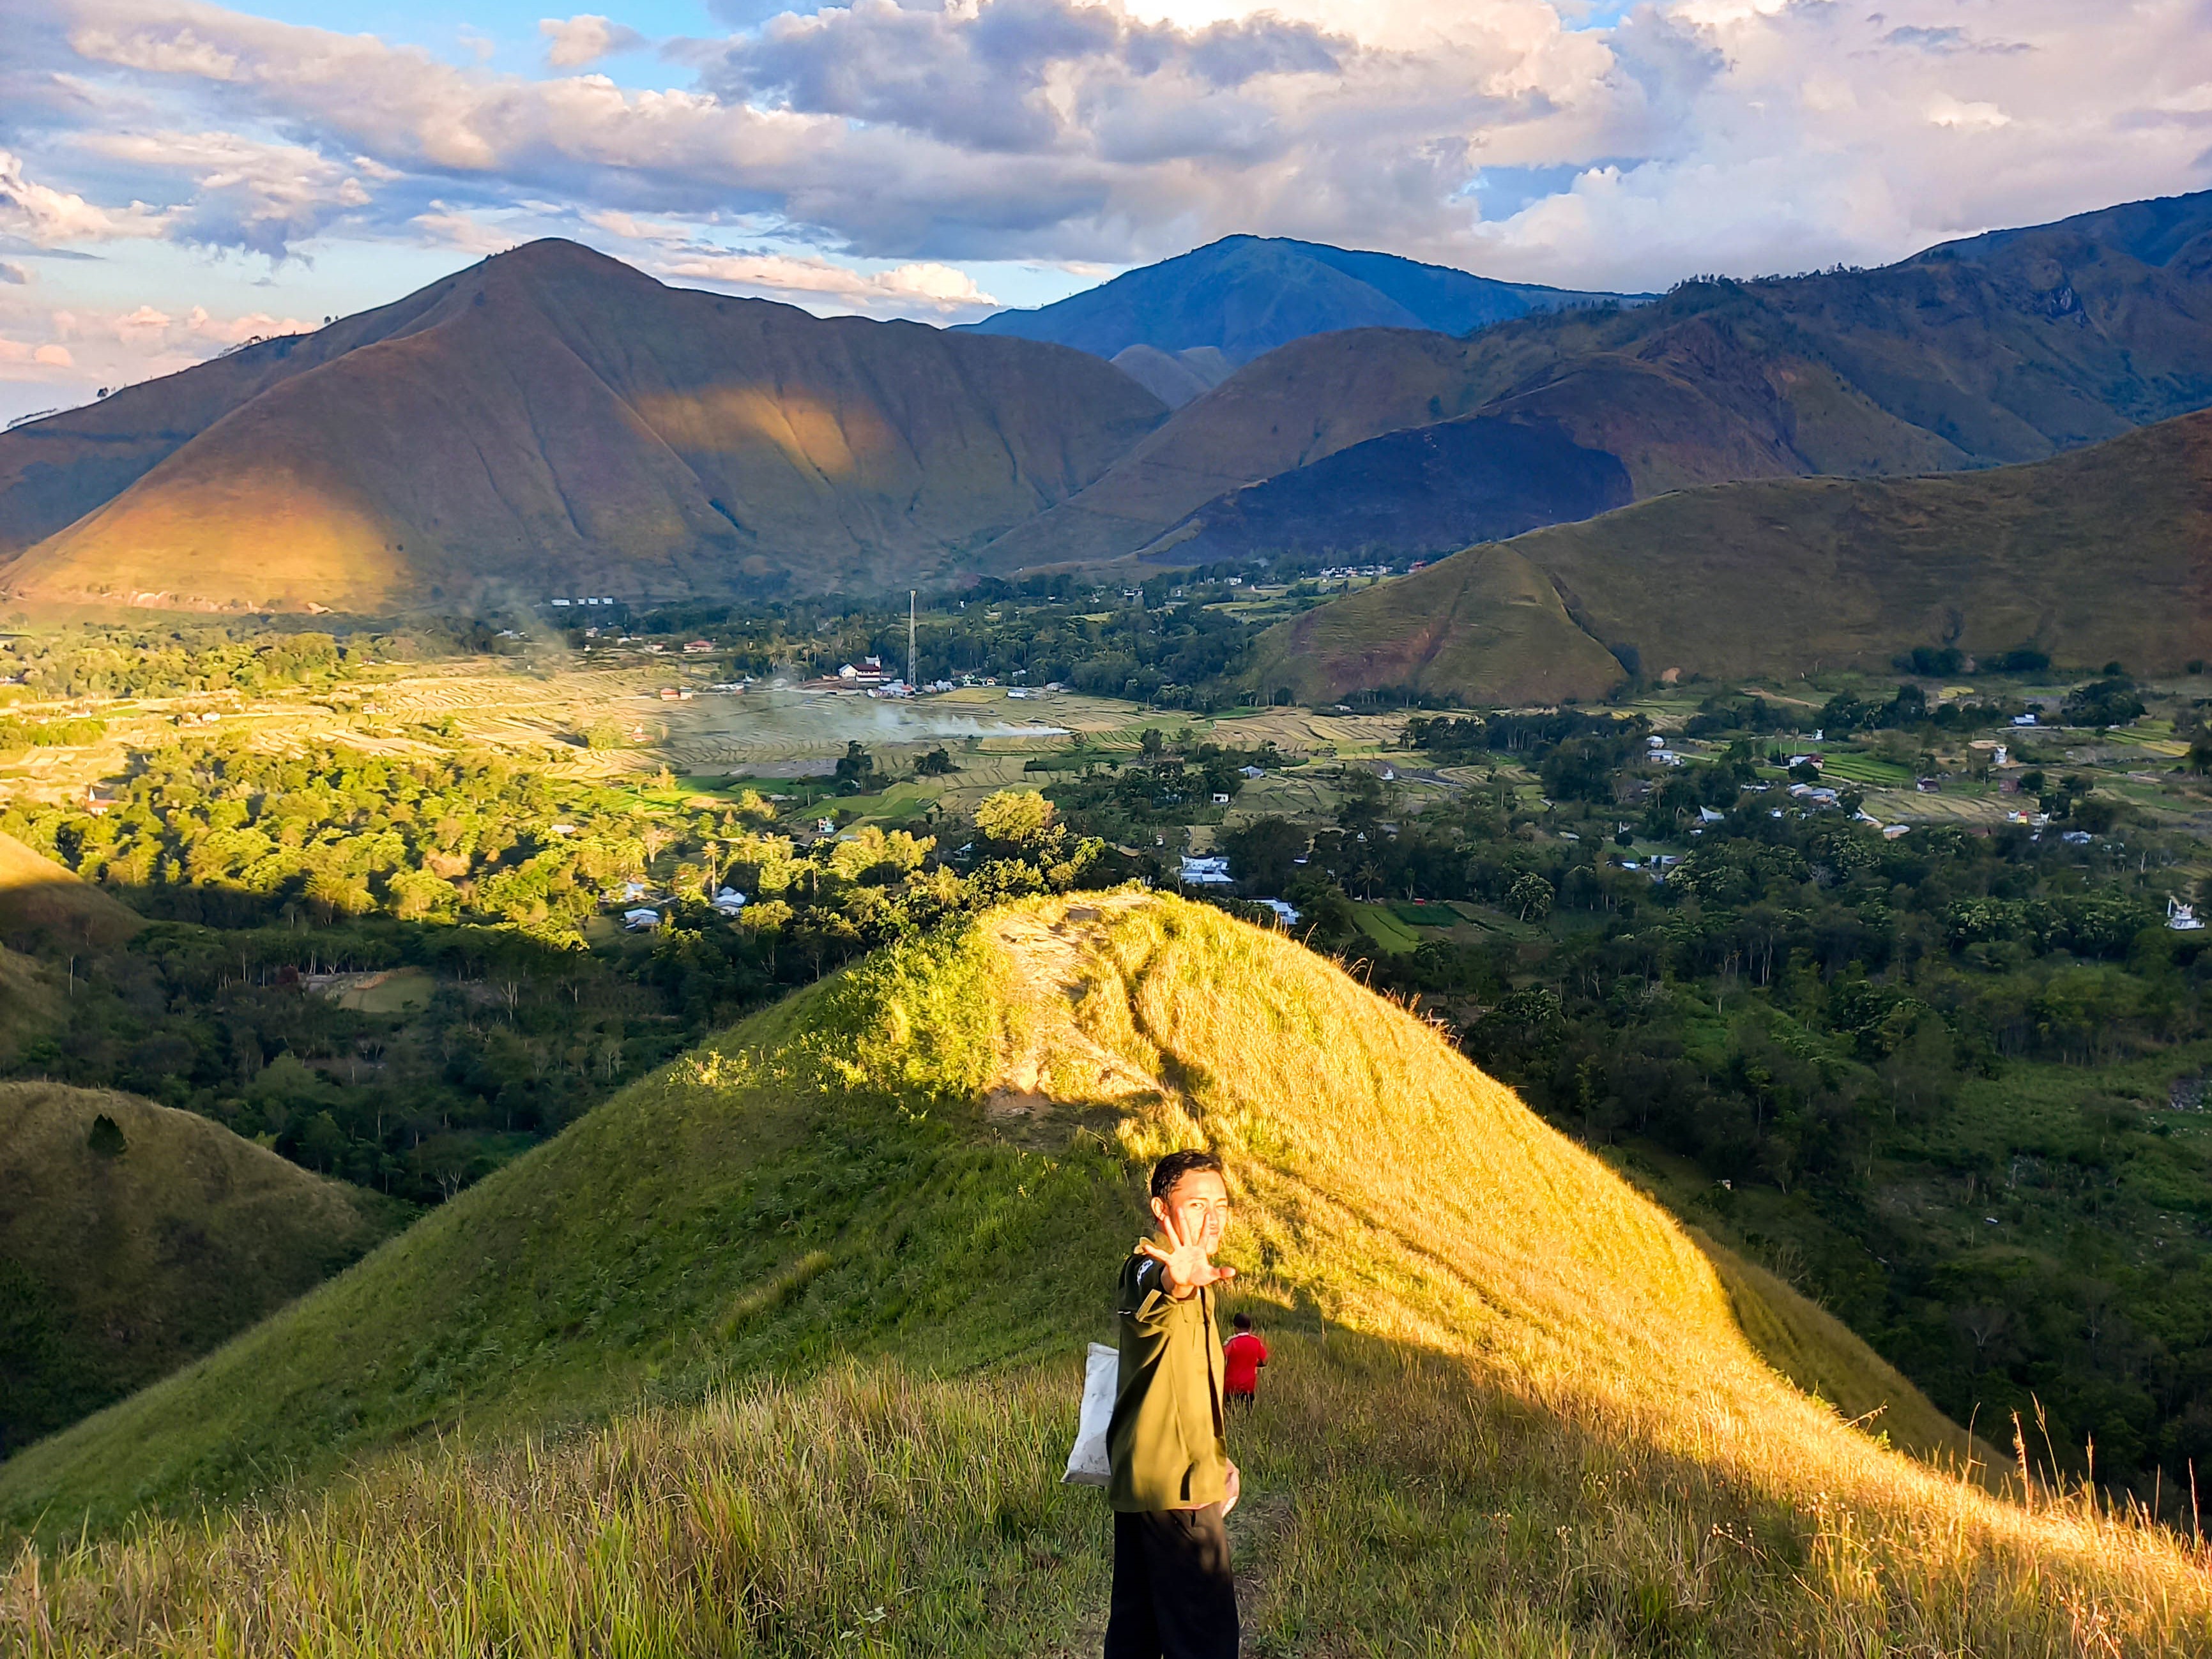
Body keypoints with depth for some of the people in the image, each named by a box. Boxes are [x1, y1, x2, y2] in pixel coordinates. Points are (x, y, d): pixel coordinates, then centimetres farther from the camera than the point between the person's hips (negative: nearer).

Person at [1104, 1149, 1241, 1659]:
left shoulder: (1189, 1277, 17)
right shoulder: (1149, 1266, -16)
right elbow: (1149, 1300, -43)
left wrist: (1214, 1459, 26)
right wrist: (1174, 1284, -65)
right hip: (1175, 1484, -10)